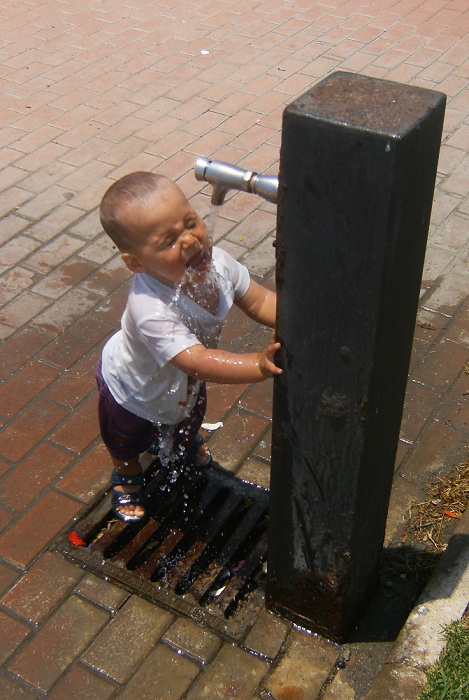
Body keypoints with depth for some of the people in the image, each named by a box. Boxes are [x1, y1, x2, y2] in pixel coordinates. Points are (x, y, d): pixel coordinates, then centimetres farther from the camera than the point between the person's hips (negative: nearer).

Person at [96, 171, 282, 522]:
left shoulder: (215, 261, -31)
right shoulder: (150, 309, -51)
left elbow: (259, 300, -19)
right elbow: (195, 361, -54)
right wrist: (259, 364, -65)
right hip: (134, 390, -5)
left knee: (190, 418, 38)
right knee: (127, 446, 28)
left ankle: (182, 444, 74)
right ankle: (127, 478, 63)